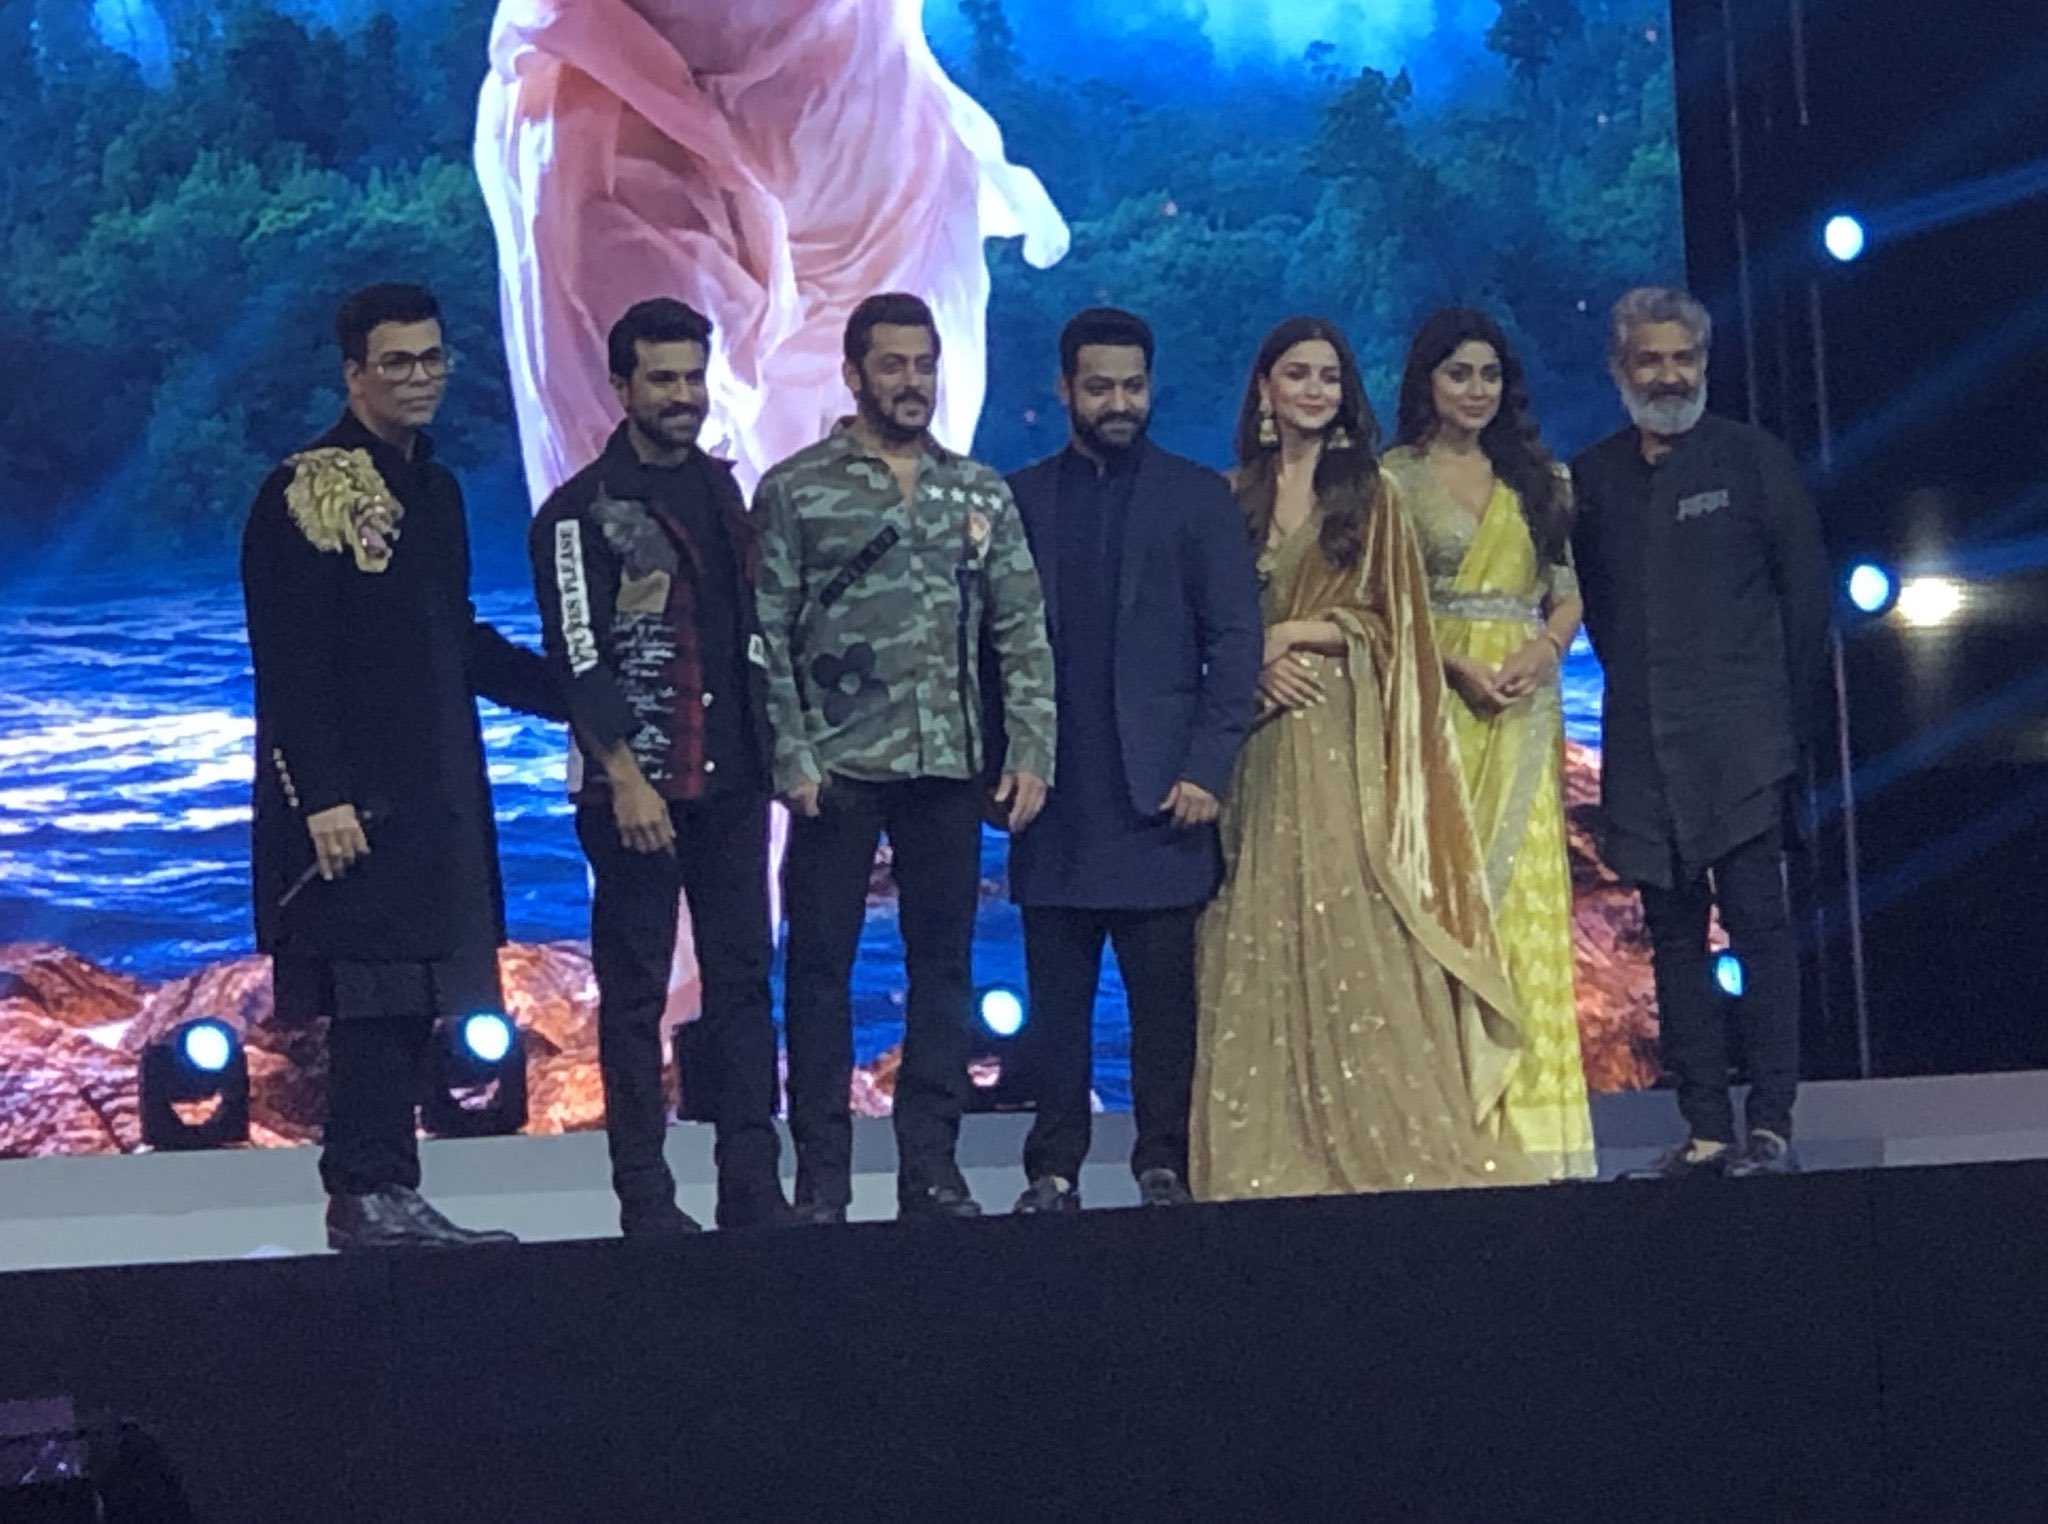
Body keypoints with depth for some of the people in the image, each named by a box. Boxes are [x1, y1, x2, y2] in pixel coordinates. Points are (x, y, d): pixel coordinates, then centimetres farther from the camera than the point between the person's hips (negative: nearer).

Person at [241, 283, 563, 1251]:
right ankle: (367, 1194, 0)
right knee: (372, 996, -7)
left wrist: (578, 694, 19)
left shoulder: (434, 490, 16)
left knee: (407, 998, 8)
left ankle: (385, 1195, 13)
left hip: (433, 797, 8)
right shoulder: (305, 493, -9)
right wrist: (321, 798, -19)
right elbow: (288, 664, -14)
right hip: (353, 800, -8)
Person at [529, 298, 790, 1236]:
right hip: (634, 787, -6)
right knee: (634, 992, -1)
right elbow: (578, 656, -11)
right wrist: (625, 778, -16)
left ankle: (751, 1185, 7)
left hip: (729, 778, 6)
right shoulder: (582, 511, -5)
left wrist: (768, 751, 15)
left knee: (743, 977, 4)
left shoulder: (722, 491, 15)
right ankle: (645, 1196, 4)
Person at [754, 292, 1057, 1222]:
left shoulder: (981, 494, 11)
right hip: (839, 769, -3)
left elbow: (1023, 634, 9)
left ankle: (932, 1171, 13)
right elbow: (766, 636, -2)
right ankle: (822, 1179, 7)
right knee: (821, 965, 1)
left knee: (943, 965, 6)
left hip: (950, 770, 3)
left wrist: (1031, 752, 0)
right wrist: (791, 755, -10)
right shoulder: (795, 490, 1)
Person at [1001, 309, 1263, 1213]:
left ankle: (1164, 1166, 6)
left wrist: (1208, 768, -6)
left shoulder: (1196, 497, 7)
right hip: (1055, 797, 1)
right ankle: (1053, 1170, 8)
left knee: (1165, 994, -1)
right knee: (1056, 995, 3)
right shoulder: (1022, 497, 11)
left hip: (1160, 793, -1)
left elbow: (1236, 639, 3)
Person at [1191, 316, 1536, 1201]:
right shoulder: (1235, 496, 12)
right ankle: (1272, 1152, -1)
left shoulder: (1370, 494, 9)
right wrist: (1256, 663, -10)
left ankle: (1383, 1139, -7)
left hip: (1345, 738, -2)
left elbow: (1388, 622, 4)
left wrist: (1291, 633, -7)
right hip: (1258, 735, 2)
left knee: (1352, 926, -9)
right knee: (1264, 935, -2)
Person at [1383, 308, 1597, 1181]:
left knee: (1526, 897, -1)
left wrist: (1546, 649, -8)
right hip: (1436, 701, -3)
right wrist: (1459, 667, -15)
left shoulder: (1536, 478, 16)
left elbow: (1568, 591, 13)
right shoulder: (1396, 477, 5)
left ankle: (1532, 1127, -1)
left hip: (1525, 707, 4)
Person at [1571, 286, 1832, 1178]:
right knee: (1673, 935, 3)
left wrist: (1789, 718, 1)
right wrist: (1639, 690, 9)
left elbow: (1806, 594, 4)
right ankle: (1705, 1130, 5)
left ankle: (1771, 1125, -9)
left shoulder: (1753, 460, 4)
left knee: (1756, 919, -9)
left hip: (1739, 739, -4)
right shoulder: (1590, 479, 12)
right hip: (1642, 747, 4)